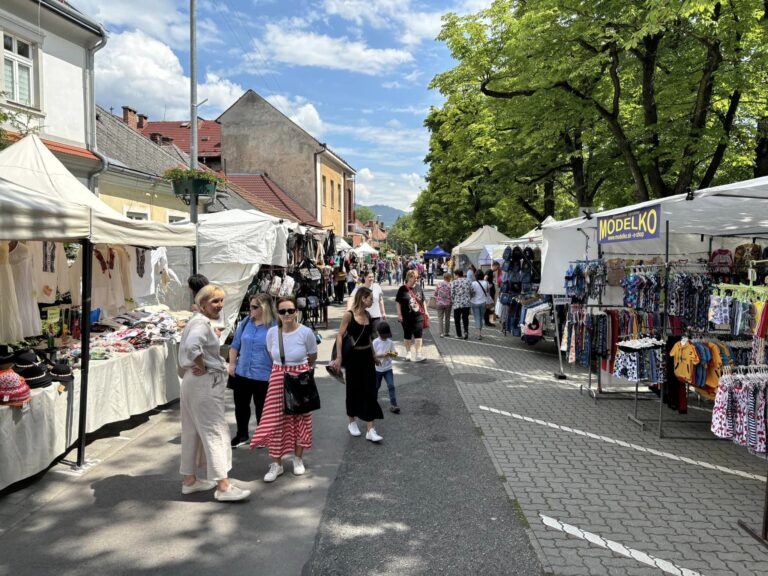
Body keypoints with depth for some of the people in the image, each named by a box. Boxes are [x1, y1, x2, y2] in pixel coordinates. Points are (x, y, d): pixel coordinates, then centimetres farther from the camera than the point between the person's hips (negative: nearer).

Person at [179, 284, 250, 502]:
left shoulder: (197, 321, 14)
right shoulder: (202, 323, -17)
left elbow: (189, 347, 26)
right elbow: (192, 347, -36)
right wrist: (202, 367, -21)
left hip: (193, 382, 11)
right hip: (205, 384, -11)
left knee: (193, 431, 16)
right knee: (215, 431, -6)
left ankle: (189, 480, 27)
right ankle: (223, 486, -2)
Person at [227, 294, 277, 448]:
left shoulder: (275, 326, -12)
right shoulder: (246, 322, 3)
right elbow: (235, 345, 11)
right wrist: (232, 364, 6)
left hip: (263, 376, -5)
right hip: (241, 373, 5)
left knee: (261, 407, 12)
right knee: (241, 405, 15)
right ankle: (242, 434, 33)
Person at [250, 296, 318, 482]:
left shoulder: (306, 332, -13)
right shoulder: (272, 332, -6)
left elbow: (312, 357, 4)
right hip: (278, 379, 2)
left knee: (300, 419, 11)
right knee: (275, 421, 1)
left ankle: (298, 459, 30)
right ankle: (276, 464, 14)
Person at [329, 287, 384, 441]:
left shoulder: (368, 316, 5)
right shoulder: (349, 315, -13)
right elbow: (340, 336, -13)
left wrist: (374, 356, 21)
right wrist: (339, 357, -18)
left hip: (367, 356, 5)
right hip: (353, 357, -5)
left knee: (370, 391, 1)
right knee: (354, 390, 10)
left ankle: (370, 430, 3)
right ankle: (352, 422, 31)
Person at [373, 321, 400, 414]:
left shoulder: (390, 342, -2)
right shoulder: (375, 342, -10)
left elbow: (393, 353, -1)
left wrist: (393, 354, -25)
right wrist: (382, 355, -28)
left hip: (388, 368, 1)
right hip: (377, 368, -1)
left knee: (391, 386, -8)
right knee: (376, 386, 15)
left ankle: (393, 405, -5)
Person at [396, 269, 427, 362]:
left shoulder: (418, 288, 7)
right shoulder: (402, 289, -5)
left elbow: (423, 301, 17)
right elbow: (398, 302, -4)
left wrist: (425, 311, 14)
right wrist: (399, 314, -9)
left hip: (418, 316, 3)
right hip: (407, 317, -2)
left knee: (418, 335, -4)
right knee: (407, 336, 11)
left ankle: (418, 355, -3)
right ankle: (408, 353, 27)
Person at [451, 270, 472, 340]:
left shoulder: (454, 283, -5)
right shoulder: (468, 281, 5)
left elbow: (452, 294, -5)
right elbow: (471, 292, 7)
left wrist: (452, 301, 10)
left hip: (457, 303, -3)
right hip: (467, 303, 3)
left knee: (457, 319, 9)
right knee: (465, 318, 14)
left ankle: (459, 334, 12)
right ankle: (466, 331, -6)